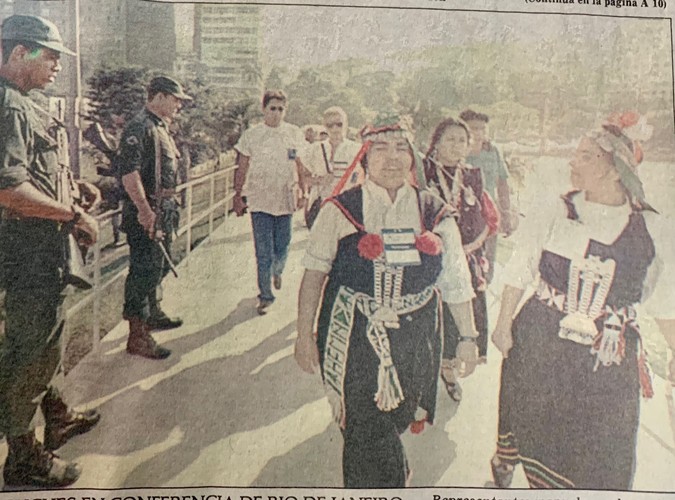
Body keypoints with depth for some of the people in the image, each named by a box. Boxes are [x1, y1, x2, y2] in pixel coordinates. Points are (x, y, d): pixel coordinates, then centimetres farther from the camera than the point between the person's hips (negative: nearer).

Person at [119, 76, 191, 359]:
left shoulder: (161, 128, 16)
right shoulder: (140, 128, -16)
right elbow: (129, 174, -25)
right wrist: (146, 211, -27)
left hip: (163, 210, 10)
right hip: (146, 212, -10)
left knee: (160, 266, 22)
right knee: (144, 271, -6)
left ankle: (153, 315, 40)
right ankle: (137, 336, 1)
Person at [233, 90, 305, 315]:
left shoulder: (295, 134, 5)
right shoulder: (251, 135, 1)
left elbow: (301, 166, 12)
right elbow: (242, 169, 4)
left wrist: (302, 191, 9)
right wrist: (238, 196, 2)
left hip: (285, 200, 2)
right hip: (260, 201, -2)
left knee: (282, 248, 11)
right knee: (263, 252, -1)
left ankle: (277, 271, 44)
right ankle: (265, 295, 9)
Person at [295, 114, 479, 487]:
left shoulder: (434, 213, 3)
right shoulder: (340, 211, -3)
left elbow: (456, 281, 8)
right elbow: (314, 274, -2)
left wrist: (467, 336, 9)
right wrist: (305, 334, -4)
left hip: (414, 341, 3)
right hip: (353, 340, -2)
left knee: (395, 421, 14)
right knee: (368, 432, -4)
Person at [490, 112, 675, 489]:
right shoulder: (555, 214, -4)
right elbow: (519, 273, 2)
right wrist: (504, 325, 1)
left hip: (609, 357, 0)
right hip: (542, 344, 0)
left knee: (604, 444, 6)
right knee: (529, 416, 17)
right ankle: (505, 460, 47)